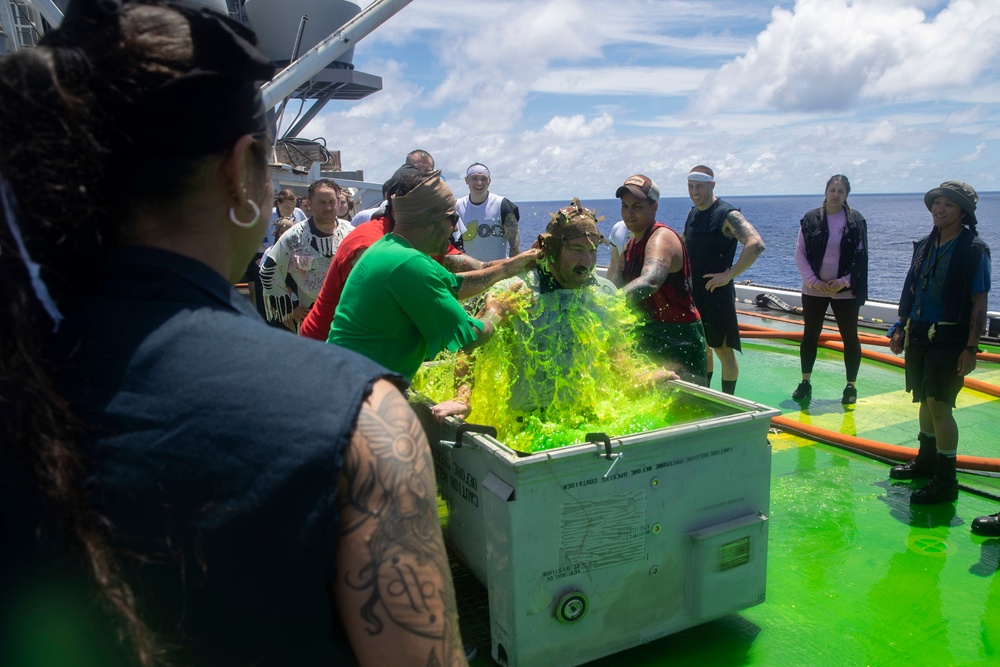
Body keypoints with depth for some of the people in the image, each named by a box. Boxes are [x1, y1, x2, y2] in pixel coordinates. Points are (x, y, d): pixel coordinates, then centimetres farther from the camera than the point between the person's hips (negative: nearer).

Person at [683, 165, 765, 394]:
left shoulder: (728, 214, -14)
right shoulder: (692, 213, 9)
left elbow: (756, 244, -27)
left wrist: (729, 275, -24)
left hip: (717, 292, -7)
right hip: (693, 292, 7)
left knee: (723, 350, -1)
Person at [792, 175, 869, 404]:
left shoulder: (856, 221, -2)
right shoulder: (810, 219, -1)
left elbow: (860, 257, -3)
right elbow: (800, 254, -1)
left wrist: (843, 282, -13)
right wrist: (813, 281, -10)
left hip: (845, 291, -1)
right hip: (814, 289, 1)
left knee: (850, 336, 5)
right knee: (810, 335, 7)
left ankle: (851, 385, 16)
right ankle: (805, 382, 18)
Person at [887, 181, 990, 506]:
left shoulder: (974, 249, -9)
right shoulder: (925, 245, 10)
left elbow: (979, 302, -10)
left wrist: (971, 348, -14)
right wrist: (900, 328, 14)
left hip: (950, 338, -6)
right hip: (920, 333, 7)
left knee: (938, 403, -11)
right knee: (925, 400, 16)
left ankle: (946, 481, -2)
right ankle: (926, 459, 31)